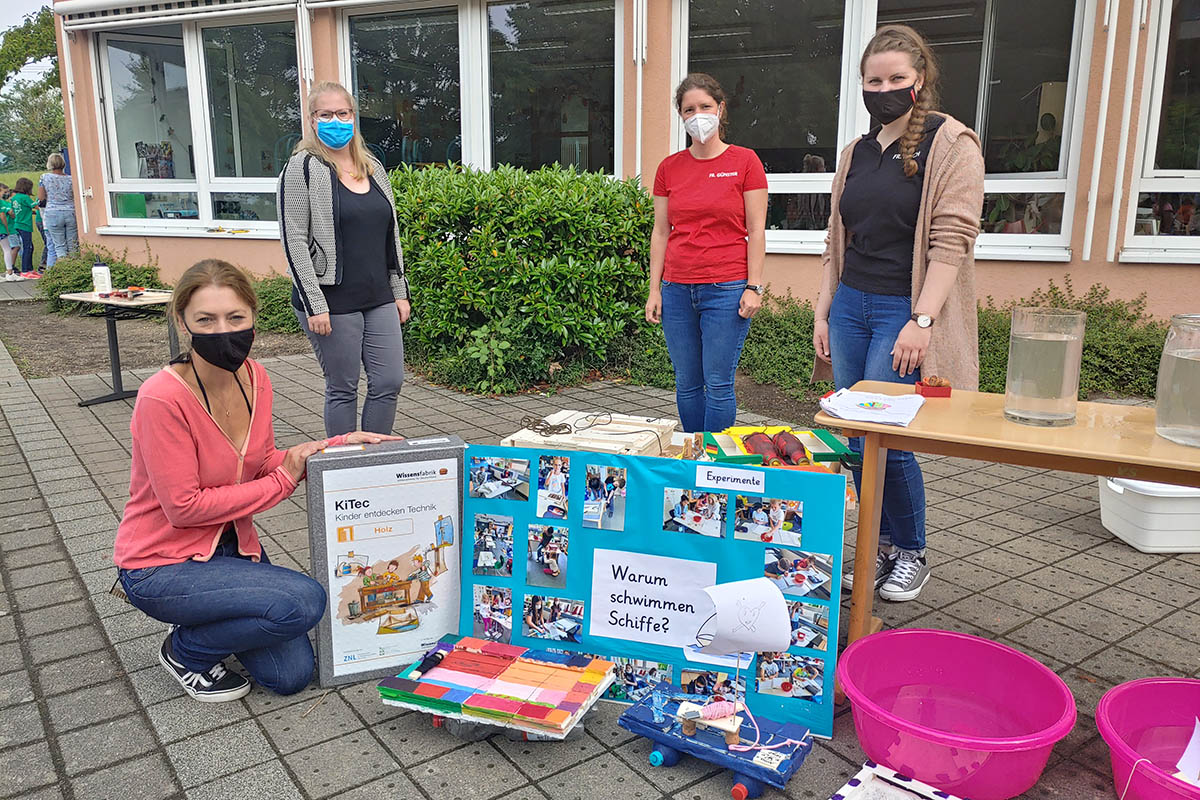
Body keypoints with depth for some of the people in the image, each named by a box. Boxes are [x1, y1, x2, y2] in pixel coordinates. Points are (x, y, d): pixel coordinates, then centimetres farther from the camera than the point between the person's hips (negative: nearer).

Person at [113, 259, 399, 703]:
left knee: (292, 675, 3)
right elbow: (183, 507, -23)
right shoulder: (162, 397, -26)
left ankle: (206, 621, 29)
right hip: (161, 565, -6)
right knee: (304, 602, -26)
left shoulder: (253, 376, -5)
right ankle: (185, 650, 1)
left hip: (232, 544, 7)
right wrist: (283, 481, -18)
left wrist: (338, 444, -8)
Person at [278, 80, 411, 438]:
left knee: (389, 382, 5)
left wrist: (400, 292, 15)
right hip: (332, 302, -6)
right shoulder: (303, 169, -5)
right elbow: (294, 241, -11)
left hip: (379, 299, 6)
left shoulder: (373, 168, 13)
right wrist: (314, 305, -16)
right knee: (343, 389, 3)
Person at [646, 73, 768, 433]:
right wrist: (654, 290, 7)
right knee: (687, 384, 8)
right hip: (677, 290, 4)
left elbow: (756, 231, 0)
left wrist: (753, 287, -7)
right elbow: (660, 232, 12)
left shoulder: (744, 161, 1)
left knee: (718, 384, -3)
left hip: (726, 289, -3)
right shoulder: (669, 167, 10)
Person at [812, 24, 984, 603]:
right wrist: (823, 311, 11)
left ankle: (911, 554, 16)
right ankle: (878, 549, 24)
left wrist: (922, 320, -20)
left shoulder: (951, 144, -4)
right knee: (857, 439, 8)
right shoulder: (857, 153, 15)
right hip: (852, 307, 6)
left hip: (903, 311, -6)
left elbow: (952, 240, -12)